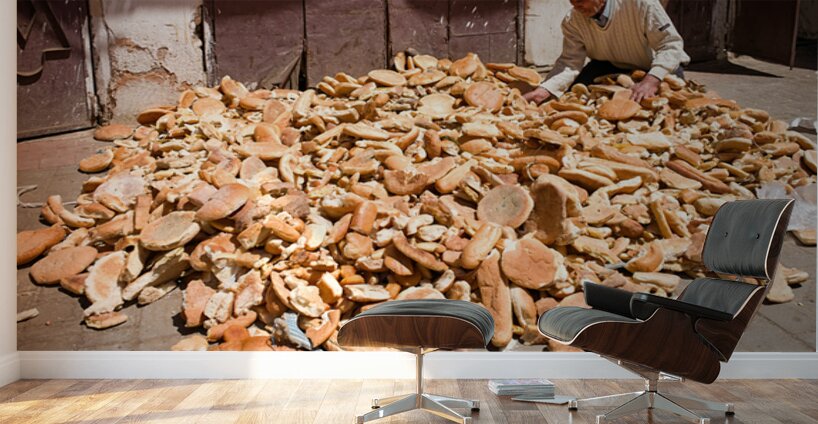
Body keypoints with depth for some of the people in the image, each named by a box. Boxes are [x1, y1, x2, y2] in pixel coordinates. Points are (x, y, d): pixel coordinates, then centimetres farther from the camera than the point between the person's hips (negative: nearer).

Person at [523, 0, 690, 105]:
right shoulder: (572, 21, -19)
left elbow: (671, 44, -31)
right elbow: (570, 62, -22)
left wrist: (652, 79, -48)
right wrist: (544, 90, -40)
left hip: (654, 68, -2)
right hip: (611, 67, 2)